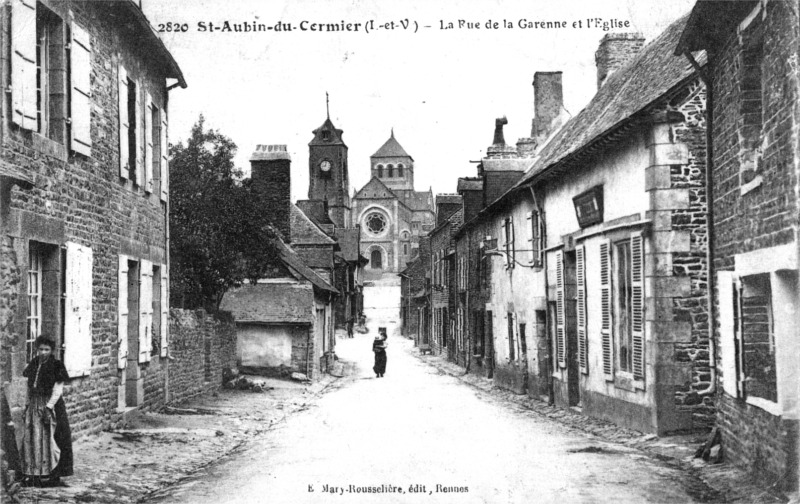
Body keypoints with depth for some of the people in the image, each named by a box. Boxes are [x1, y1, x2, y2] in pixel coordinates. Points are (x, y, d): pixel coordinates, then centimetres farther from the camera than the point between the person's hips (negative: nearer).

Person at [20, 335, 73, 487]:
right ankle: (32, 473, 12)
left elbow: (58, 390, -12)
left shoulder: (56, 366, -7)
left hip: (50, 405, -6)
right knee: (31, 439, 5)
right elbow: (30, 386, 17)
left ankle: (51, 473, 0)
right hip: (34, 405, 6)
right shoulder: (33, 364, 11)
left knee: (49, 439, -5)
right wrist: (28, 404, 11)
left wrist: (48, 407, -19)